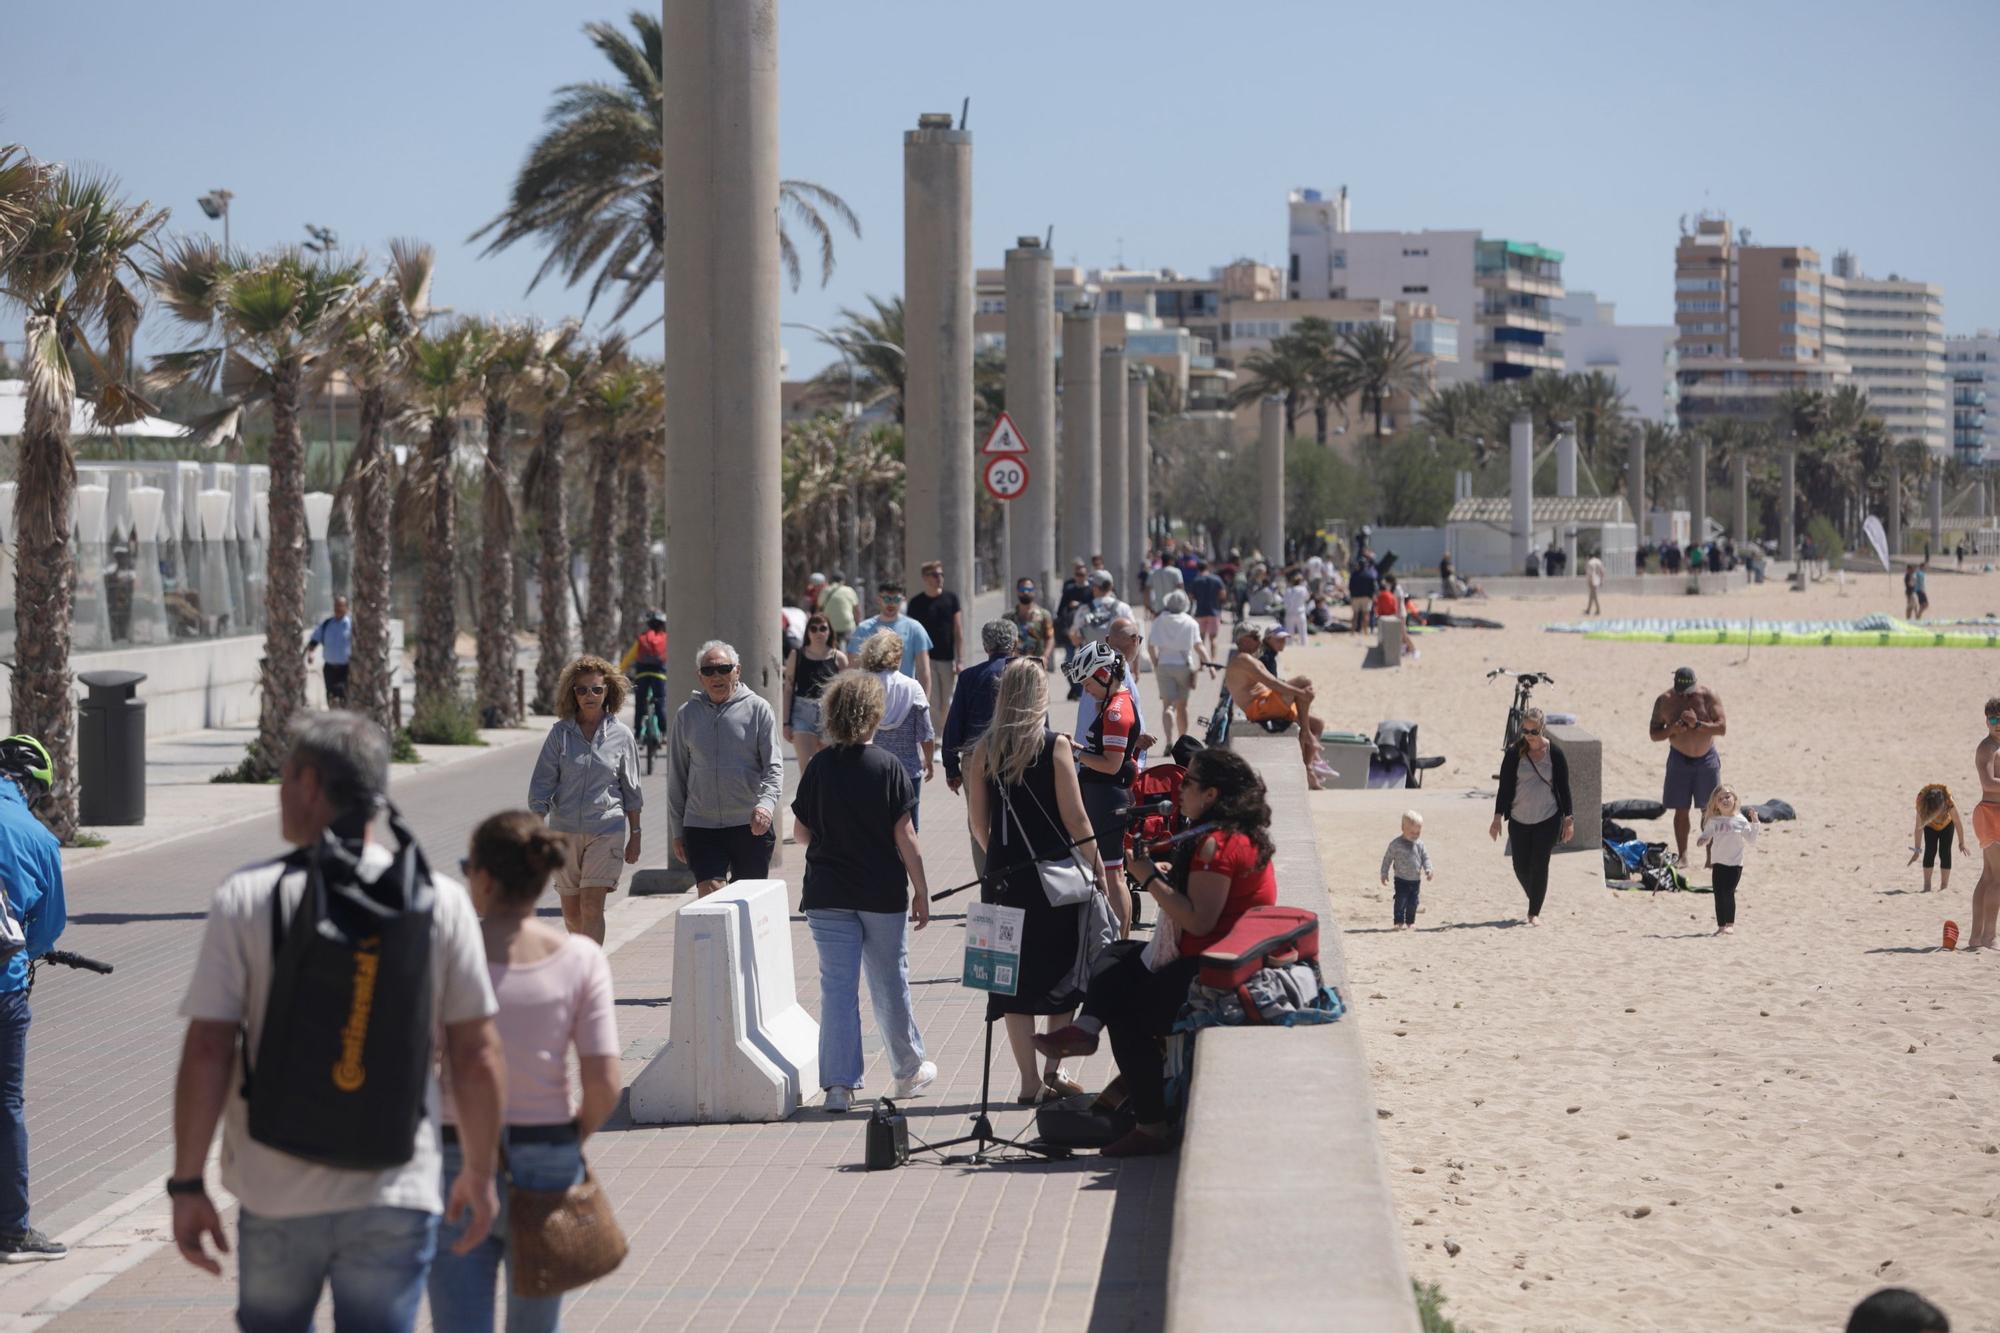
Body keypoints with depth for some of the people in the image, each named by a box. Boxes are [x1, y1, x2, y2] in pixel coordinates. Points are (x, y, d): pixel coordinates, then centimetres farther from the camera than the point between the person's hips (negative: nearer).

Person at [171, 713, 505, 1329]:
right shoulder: (440, 901, -2)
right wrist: (478, 1173, 11)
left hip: (277, 1196, 0)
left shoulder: (245, 898, -6)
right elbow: (477, 1055, -1)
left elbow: (207, 1052, -9)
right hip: (396, 1195, 0)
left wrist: (187, 1185, -1)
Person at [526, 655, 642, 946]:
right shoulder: (560, 733, 0)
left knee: (591, 907, -13)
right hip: (565, 831, 2)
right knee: (571, 913, 11)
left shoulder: (621, 735, 0)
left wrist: (635, 835, 9)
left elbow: (631, 790, 8)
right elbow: (541, 785, -1)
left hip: (607, 829, -2)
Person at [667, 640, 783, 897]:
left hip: (751, 826, -1)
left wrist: (766, 804, -23)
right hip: (701, 825, 1)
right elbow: (676, 777, 14)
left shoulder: (757, 709, 2)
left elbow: (774, 766, -3)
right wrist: (676, 831, 11)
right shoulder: (687, 714, 8)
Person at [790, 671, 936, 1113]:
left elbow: (802, 832, 6)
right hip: (883, 894, -1)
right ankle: (908, 1071, 30)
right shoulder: (889, 768, -9)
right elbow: (905, 837, -8)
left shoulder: (818, 769, -3)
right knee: (889, 984, 13)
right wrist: (921, 891, 0)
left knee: (837, 986, 1)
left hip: (827, 895, 1)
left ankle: (840, 1083, -6)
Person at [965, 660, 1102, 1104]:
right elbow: (1075, 818, -9)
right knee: (1062, 972, 12)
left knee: (1014, 976, 8)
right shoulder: (1055, 746, -8)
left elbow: (979, 823, 5)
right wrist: (1097, 868, 1)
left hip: (1004, 873, 3)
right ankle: (1053, 1071, 11)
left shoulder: (983, 751, 2)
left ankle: (1030, 1081, 8)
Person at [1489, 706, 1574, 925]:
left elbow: (1564, 788, 1)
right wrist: (1498, 817, -3)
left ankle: (1534, 913, 1)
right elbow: (1504, 787, 1)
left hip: (1548, 819, -2)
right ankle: (1535, 901, 30)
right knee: (1521, 867, 5)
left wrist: (1568, 819, 0)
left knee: (1539, 865, -6)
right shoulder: (1514, 754, -3)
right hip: (1519, 820, 2)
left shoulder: (1555, 753, -4)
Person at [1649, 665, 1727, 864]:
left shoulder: (1708, 696, -11)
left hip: (1706, 759, -1)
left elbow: (1722, 728, -15)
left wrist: (1697, 724, -28)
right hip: (1679, 759, 1)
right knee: (1681, 810, 1)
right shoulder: (1664, 701, -6)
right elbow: (1653, 733, -2)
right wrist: (1671, 730, -22)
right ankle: (1682, 856, 8)